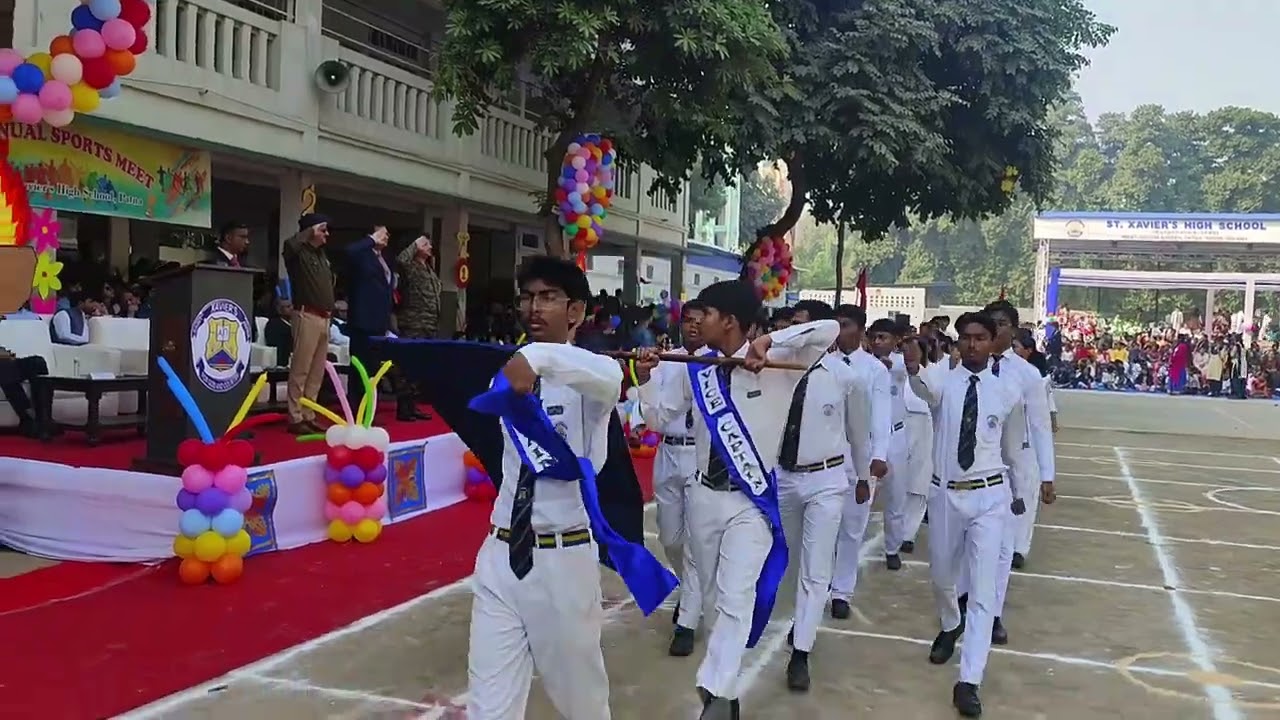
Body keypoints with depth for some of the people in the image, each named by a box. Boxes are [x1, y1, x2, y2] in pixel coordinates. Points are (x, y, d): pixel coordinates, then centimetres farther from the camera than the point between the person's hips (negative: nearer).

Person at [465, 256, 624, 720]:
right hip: (500, 554, 4)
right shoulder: (508, 372, 5)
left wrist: (540, 357, -50)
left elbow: (610, 378, -35)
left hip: (564, 558, -3)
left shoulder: (584, 378, -11)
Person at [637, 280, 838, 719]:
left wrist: (770, 341, -30)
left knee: (737, 599, -14)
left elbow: (829, 330, -22)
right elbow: (658, 417, 10)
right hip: (705, 495, 5)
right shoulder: (697, 370, 2)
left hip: (752, 501, -5)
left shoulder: (778, 365, -12)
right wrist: (645, 379, -8)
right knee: (715, 596, 17)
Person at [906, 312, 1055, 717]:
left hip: (990, 495, -1)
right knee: (941, 577, 19)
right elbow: (925, 391, -34)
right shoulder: (944, 382, -7)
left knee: (983, 588, -5)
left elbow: (1013, 444, 10)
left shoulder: (1009, 388, -4)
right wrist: (913, 372, -56)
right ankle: (950, 627, 52)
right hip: (946, 492, 1)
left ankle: (969, 682, 1)